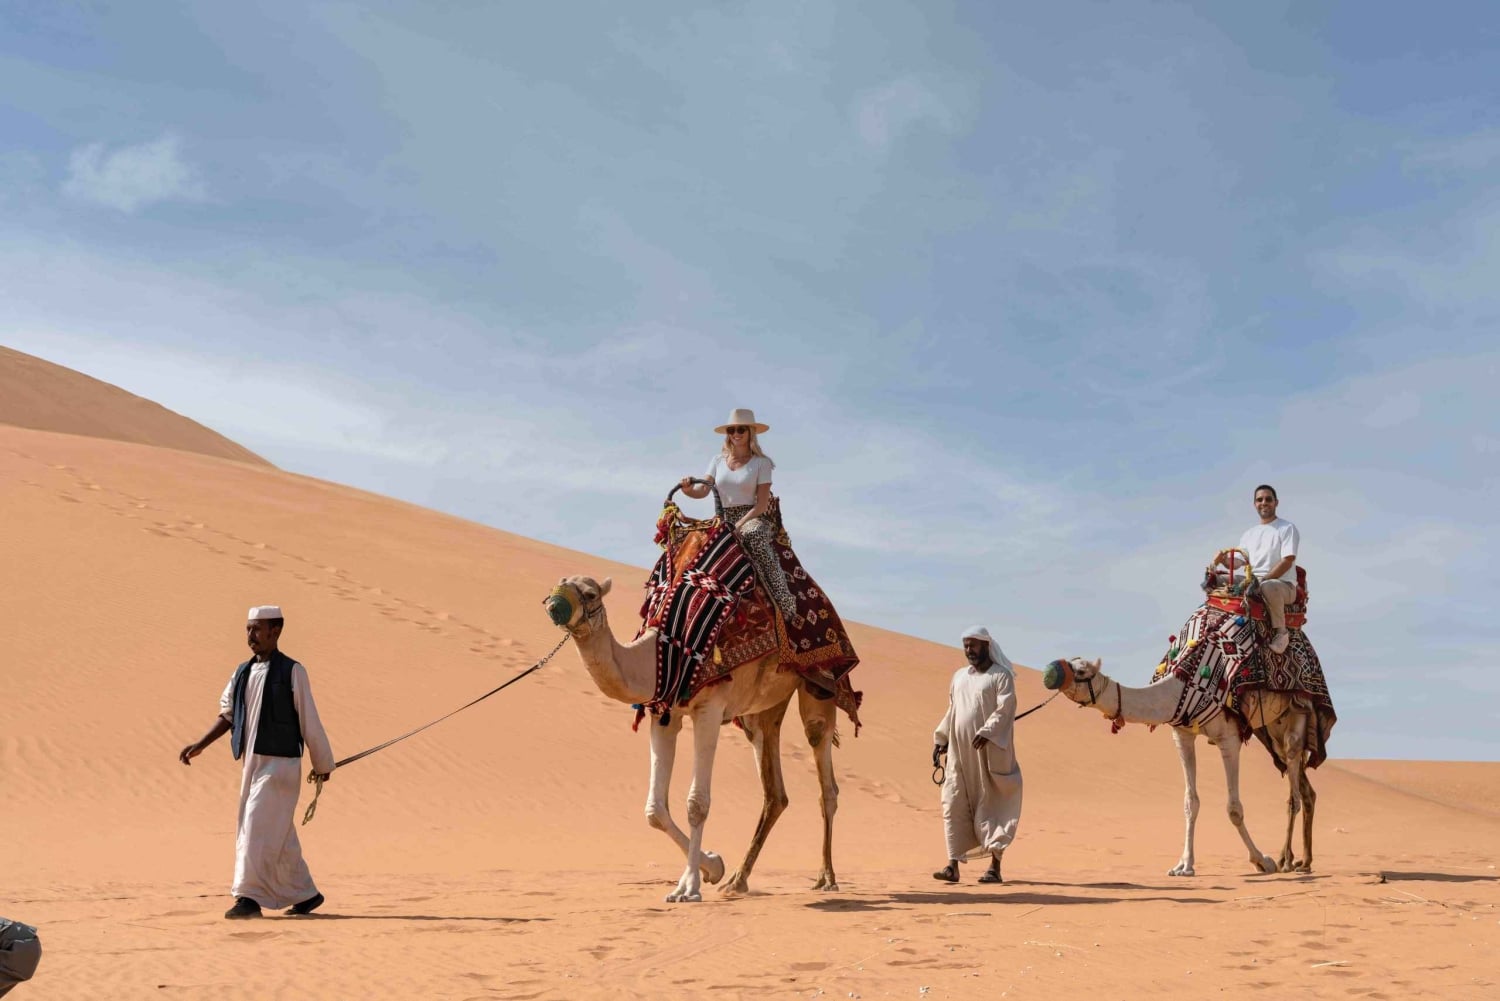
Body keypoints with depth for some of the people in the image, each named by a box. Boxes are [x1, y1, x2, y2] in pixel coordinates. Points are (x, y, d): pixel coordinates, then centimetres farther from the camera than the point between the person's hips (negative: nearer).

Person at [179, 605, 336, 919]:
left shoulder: (292, 672, -9)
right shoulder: (242, 673, 10)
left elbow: (309, 721, -6)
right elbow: (227, 715, 15)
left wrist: (323, 764, -2)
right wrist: (199, 746, 4)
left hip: (280, 766, -7)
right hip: (252, 764, 7)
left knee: (257, 829, -13)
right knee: (280, 839, 13)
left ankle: (249, 897, -10)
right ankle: (306, 894, 25)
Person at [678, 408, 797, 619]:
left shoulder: (761, 462, 2)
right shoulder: (718, 460, 12)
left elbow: (762, 504, -5)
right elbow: (703, 489, 1)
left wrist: (739, 525, -18)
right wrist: (689, 489, -22)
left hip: (751, 518, -5)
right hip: (722, 519, 5)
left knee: (756, 538, -37)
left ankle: (783, 604, -34)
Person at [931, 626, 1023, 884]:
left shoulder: (1001, 675, -2)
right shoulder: (959, 677, 17)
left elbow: (1005, 708, -13)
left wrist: (986, 732, -25)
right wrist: (940, 740, 12)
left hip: (988, 752, -5)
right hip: (960, 753, 6)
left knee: (992, 806, -2)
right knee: (955, 807, -2)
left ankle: (995, 866, 3)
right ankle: (953, 865, -3)